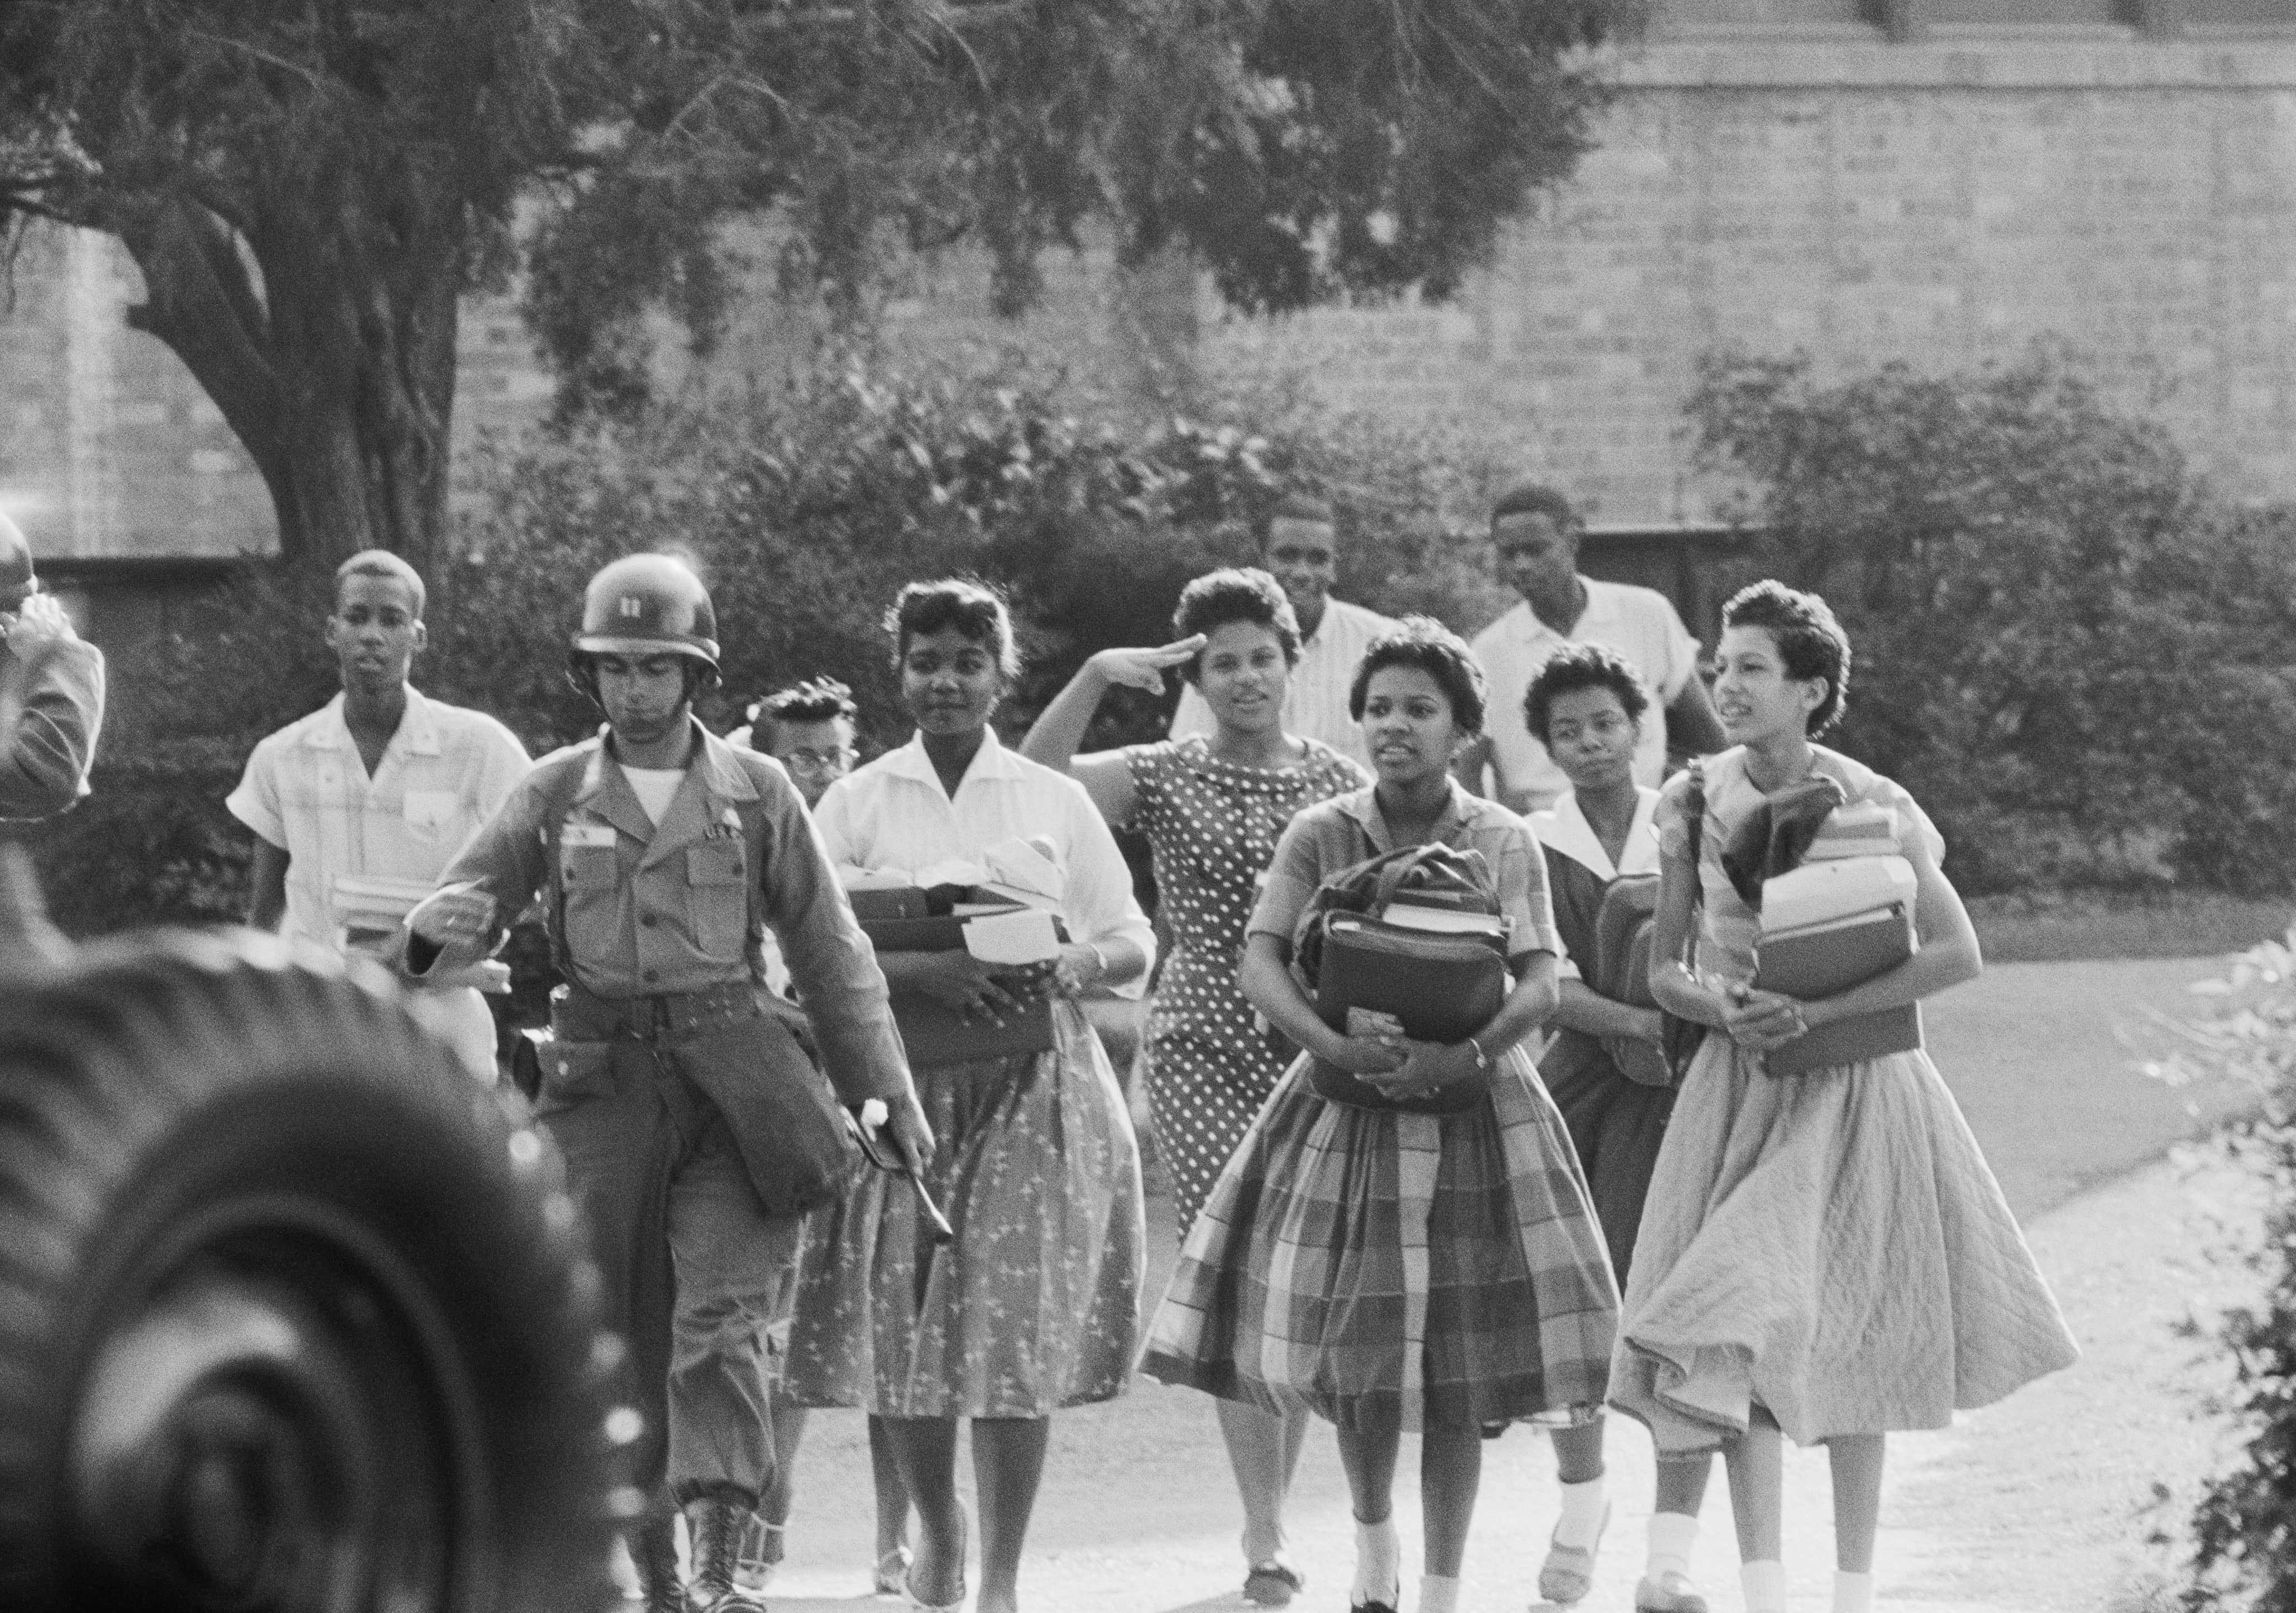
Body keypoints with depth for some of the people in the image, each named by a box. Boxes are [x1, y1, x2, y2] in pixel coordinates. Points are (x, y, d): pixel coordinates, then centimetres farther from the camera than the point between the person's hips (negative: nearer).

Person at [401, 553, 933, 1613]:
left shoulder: (755, 792, 6)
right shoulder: (555, 792, 8)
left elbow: (830, 951, 9)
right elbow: (470, 893, 5)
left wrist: (890, 1091, 7)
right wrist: (447, 928, -21)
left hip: (732, 1079, -2)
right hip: (603, 1081, 2)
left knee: (721, 1318, -15)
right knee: (618, 1332, 3)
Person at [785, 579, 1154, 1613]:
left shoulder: (1054, 802, 8)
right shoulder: (857, 803, 6)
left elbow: (1134, 944, 10)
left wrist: (1078, 965, -13)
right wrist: (923, 973, -20)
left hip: (1032, 1086, 0)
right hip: (898, 1079, 0)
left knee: (1020, 1323, -8)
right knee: (899, 1322, 0)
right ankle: (935, 1530, 25)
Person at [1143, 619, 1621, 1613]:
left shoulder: (1501, 844, -2)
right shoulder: (1321, 837, 0)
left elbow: (1539, 984, -10)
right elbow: (1260, 961, -9)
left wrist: (1467, 1053, -29)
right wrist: (1331, 1044, -27)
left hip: (1472, 1109, -1)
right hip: (1347, 1109, 1)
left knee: (1456, 1361, -3)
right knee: (1355, 1349, 2)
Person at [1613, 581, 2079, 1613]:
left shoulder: (1870, 809, -10)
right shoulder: (1695, 807, -2)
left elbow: (1958, 954, -14)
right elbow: (1663, 971, 5)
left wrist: (1816, 1013, -20)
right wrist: (1721, 1008, -17)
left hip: (1850, 1089, -2)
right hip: (1738, 1087, 2)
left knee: (1842, 1331, 2)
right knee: (1745, 1344, -5)